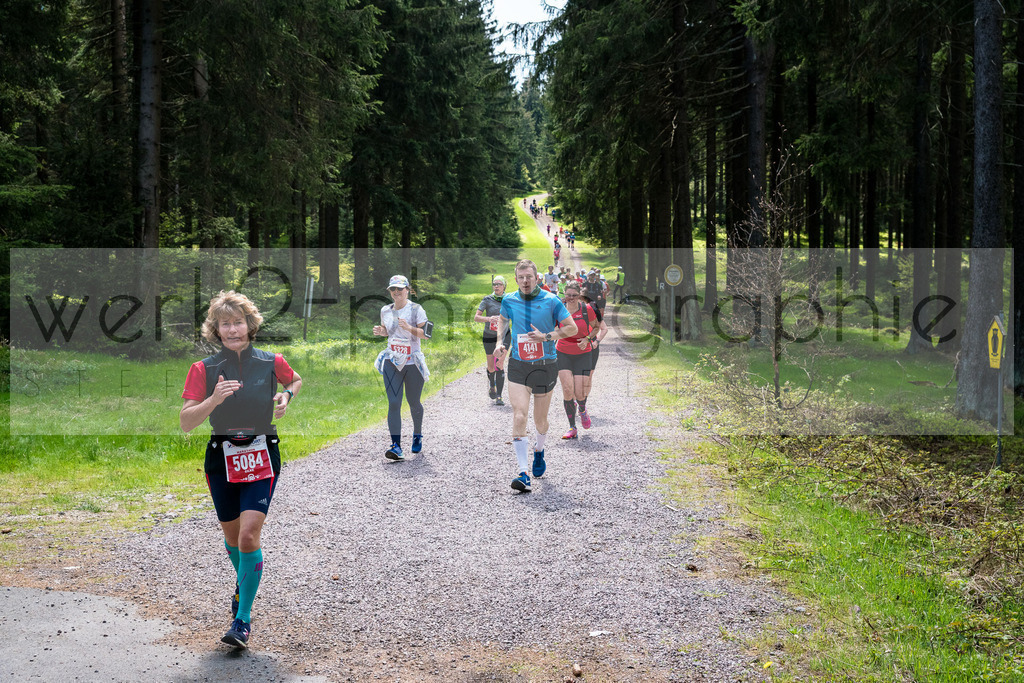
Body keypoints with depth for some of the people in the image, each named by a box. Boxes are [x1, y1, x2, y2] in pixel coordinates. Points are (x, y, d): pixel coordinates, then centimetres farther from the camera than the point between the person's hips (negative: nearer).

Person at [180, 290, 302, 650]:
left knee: (249, 535, -15)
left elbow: (296, 381, 20)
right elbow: (186, 422, -11)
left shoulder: (271, 362, -3)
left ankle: (243, 619, -6)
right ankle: (244, 581, 49)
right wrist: (214, 399, -27)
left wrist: (286, 397, -1)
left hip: (261, 456, -2)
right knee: (232, 536, 16)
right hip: (222, 456, 2)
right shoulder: (203, 369, -4)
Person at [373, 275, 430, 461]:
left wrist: (409, 328, -24)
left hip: (413, 362, -3)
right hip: (392, 363, 3)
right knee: (394, 403, -10)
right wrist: (381, 332, 2)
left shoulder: (416, 309, -5)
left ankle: (417, 434, 38)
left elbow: (426, 334, -9)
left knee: (414, 403, 9)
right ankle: (396, 446, -16)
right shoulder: (385, 311, 9)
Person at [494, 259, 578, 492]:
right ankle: (523, 474, -18)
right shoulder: (509, 300, 2)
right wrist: (500, 342, 8)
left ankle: (539, 451, 45)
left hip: (545, 366, -1)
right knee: (519, 417, -15)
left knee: (540, 420, 11)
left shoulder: (551, 301, -6)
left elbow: (572, 328, -2)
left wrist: (546, 337, -14)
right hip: (517, 366, 1)